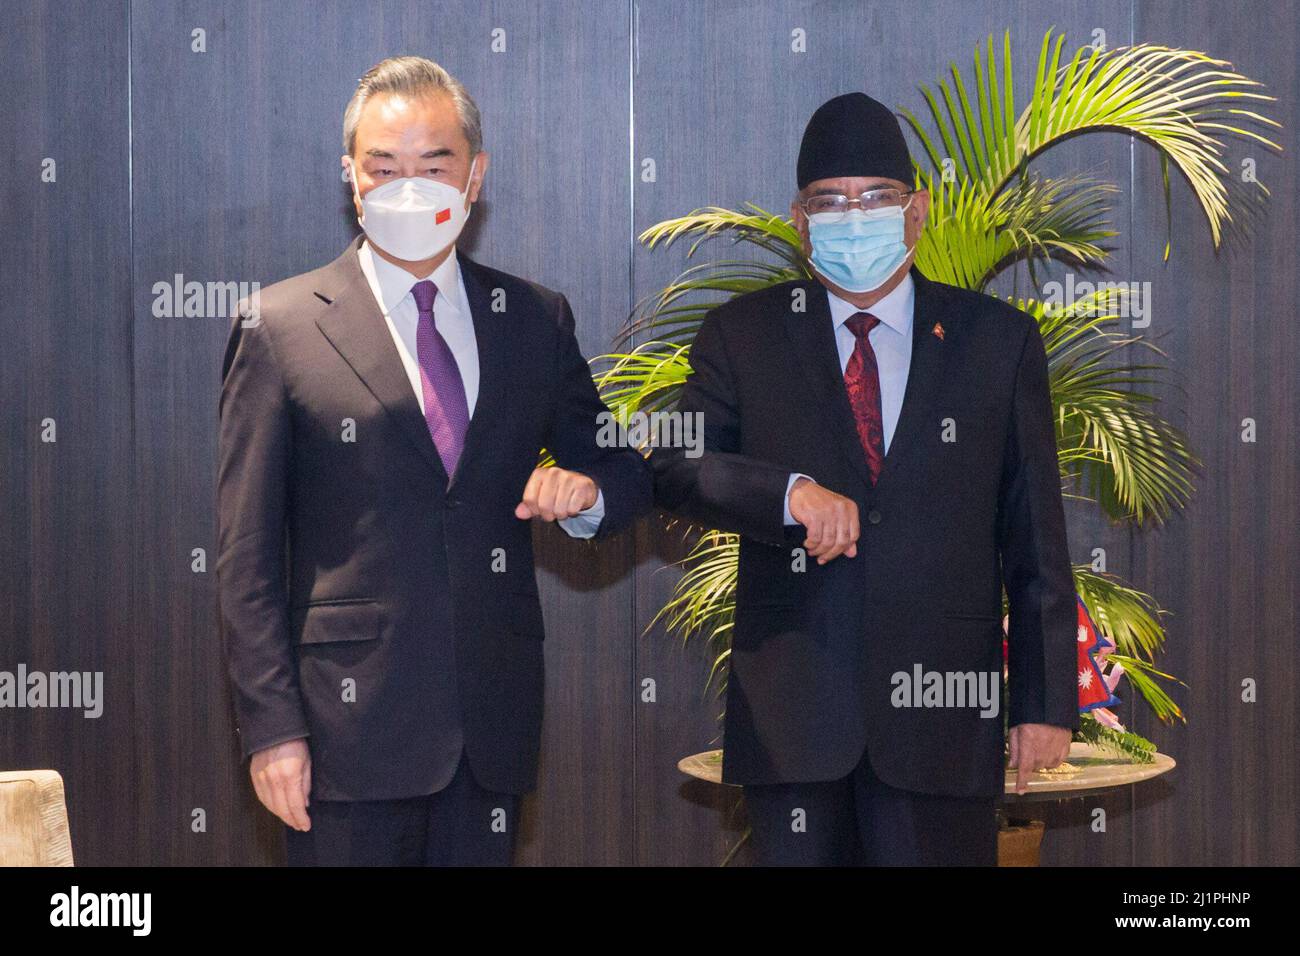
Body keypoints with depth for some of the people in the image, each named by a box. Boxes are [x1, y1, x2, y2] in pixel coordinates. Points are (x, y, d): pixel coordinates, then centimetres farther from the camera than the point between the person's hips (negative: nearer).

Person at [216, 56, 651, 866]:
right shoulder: (280, 328, 0)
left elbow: (626, 471, 18)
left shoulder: (537, 320, 10)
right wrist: (271, 725, -9)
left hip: (493, 726, 3)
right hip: (352, 722, -3)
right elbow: (248, 555, -2)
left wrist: (588, 491, -7)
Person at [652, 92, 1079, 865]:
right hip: (791, 712, 1)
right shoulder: (744, 336, 8)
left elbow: (1035, 540, 5)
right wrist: (790, 492, -19)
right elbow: (674, 470, -1)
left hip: (943, 708, 0)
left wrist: (1047, 702, 1)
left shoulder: (1000, 341, 6)